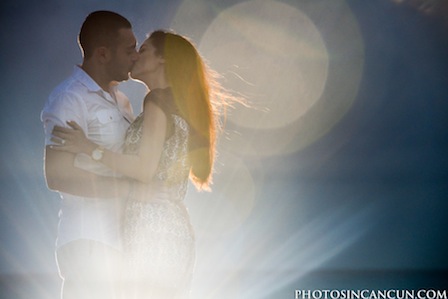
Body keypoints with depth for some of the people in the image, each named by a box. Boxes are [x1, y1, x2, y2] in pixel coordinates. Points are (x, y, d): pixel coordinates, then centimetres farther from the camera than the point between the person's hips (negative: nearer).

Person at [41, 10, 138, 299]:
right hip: (87, 242, -8)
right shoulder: (70, 98, -10)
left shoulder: (120, 100, 18)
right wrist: (128, 187, -18)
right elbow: (57, 175, -19)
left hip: (114, 241, 8)